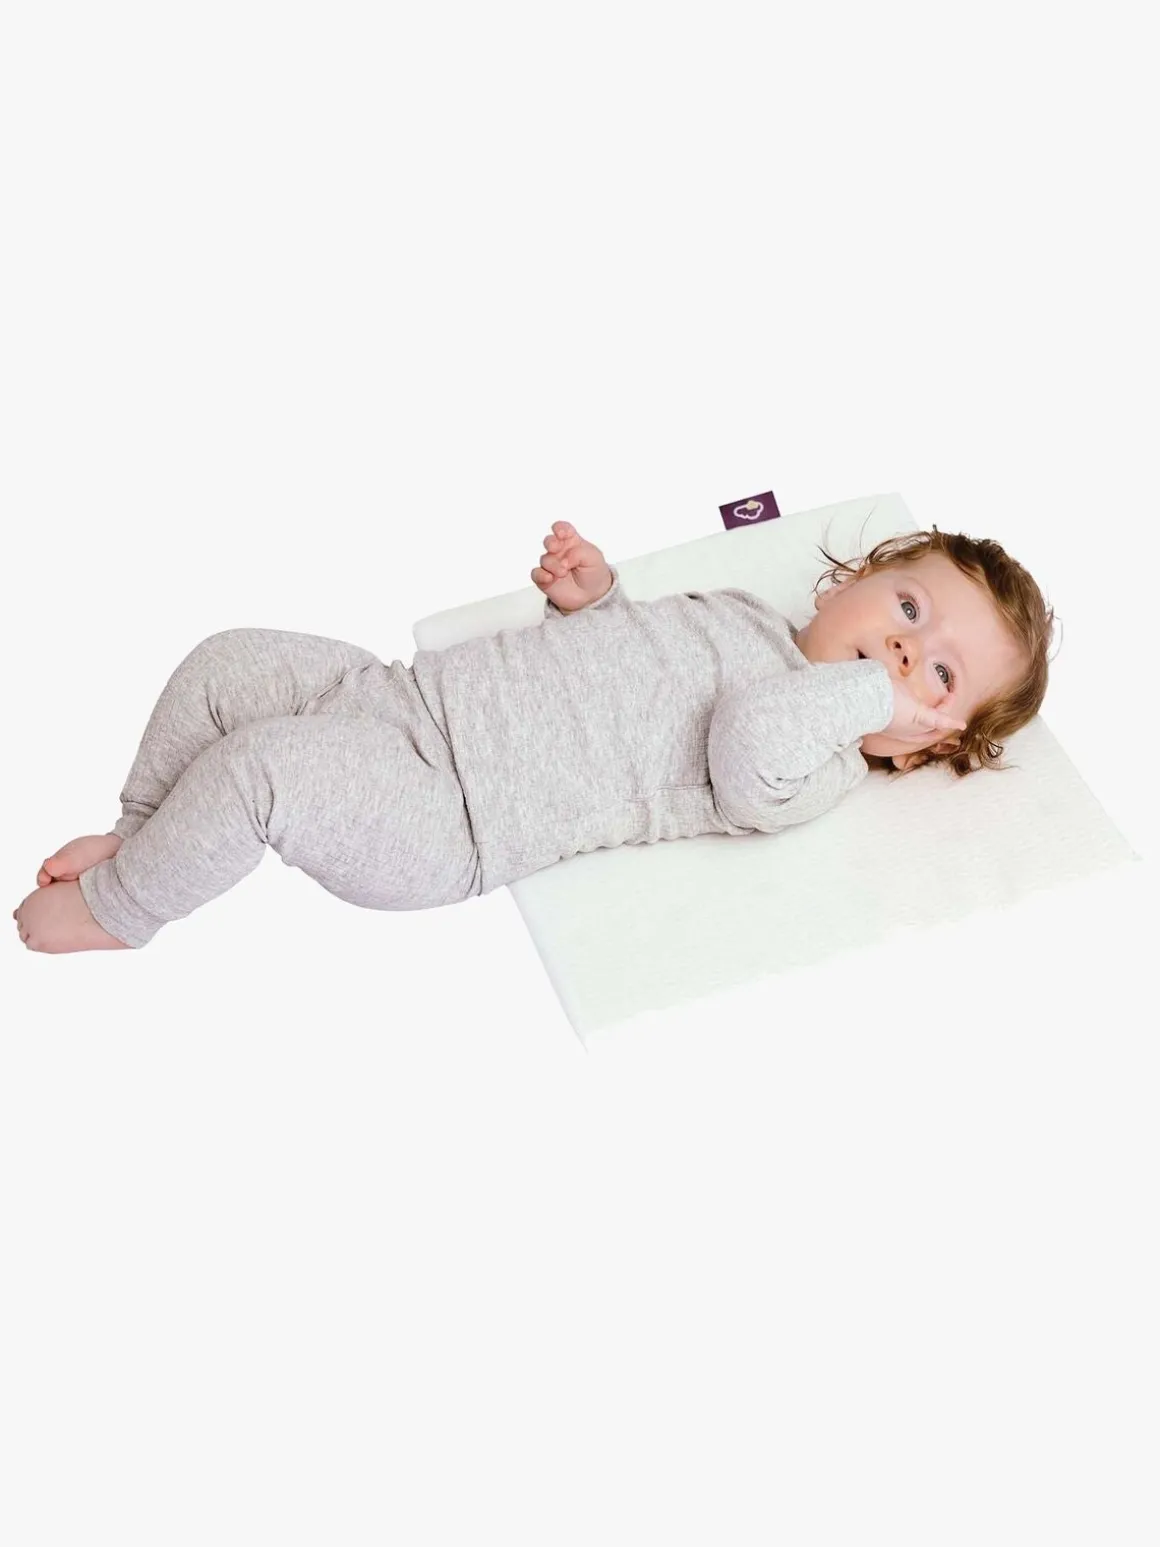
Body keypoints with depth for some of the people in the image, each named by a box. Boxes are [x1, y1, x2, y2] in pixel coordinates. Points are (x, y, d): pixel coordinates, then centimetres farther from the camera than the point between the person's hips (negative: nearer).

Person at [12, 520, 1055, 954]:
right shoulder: (745, 611, 14)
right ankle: (140, 839, 25)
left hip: (442, 829, -8)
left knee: (259, 769, -26)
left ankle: (114, 911, 4)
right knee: (229, 663, 4)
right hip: (418, 693, 8)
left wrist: (873, 692, -23)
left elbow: (751, 748, -34)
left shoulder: (808, 776, -10)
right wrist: (589, 588, 5)